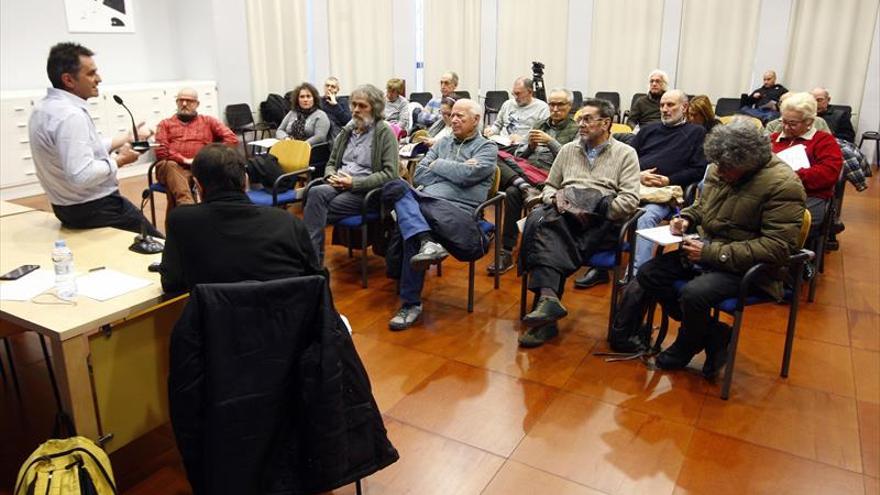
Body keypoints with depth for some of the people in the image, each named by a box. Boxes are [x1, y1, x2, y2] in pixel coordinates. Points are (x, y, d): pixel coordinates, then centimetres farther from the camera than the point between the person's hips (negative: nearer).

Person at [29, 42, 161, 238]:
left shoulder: (45, 107, 7)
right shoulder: (70, 115, -25)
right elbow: (82, 176, -33)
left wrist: (127, 138, 21)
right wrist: (119, 160, -18)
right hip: (96, 209, -10)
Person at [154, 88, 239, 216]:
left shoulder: (208, 121, 22)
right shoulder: (165, 124, 23)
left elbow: (232, 139, 7)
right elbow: (161, 151, 6)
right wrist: (184, 160, -11)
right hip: (173, 166, 0)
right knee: (170, 166, -37)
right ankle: (189, 209, -61)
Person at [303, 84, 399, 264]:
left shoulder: (384, 132, -1)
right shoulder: (346, 131, 18)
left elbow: (390, 173, -10)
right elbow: (331, 163, 24)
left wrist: (354, 182, -16)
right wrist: (332, 177, -1)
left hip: (367, 191, -5)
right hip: (339, 187, 5)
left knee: (316, 210, -26)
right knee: (316, 192, -29)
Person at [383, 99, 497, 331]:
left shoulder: (487, 148, 11)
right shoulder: (443, 143, 26)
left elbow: (466, 175, -9)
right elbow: (418, 175, 13)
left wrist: (437, 165, 6)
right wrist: (453, 170, 2)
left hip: (457, 210, -5)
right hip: (425, 200, 5)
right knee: (396, 187, -26)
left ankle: (411, 303, -24)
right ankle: (427, 242, -44)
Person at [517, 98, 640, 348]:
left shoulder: (625, 154, 13)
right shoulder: (568, 150, 26)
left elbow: (629, 201, 1)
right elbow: (548, 187, 27)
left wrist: (593, 212, -10)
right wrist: (554, 198, 2)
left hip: (603, 221, -4)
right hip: (565, 213, 4)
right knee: (540, 220, -33)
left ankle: (546, 298, -32)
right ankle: (548, 298, -41)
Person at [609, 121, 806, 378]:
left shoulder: (783, 185, -19)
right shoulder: (719, 170, 1)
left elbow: (777, 248, -24)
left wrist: (713, 253, -26)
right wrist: (686, 219, -2)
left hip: (745, 267, -8)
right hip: (705, 250, 8)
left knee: (694, 294, -31)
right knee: (648, 274, -4)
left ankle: (685, 350, 4)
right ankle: (712, 334, 3)